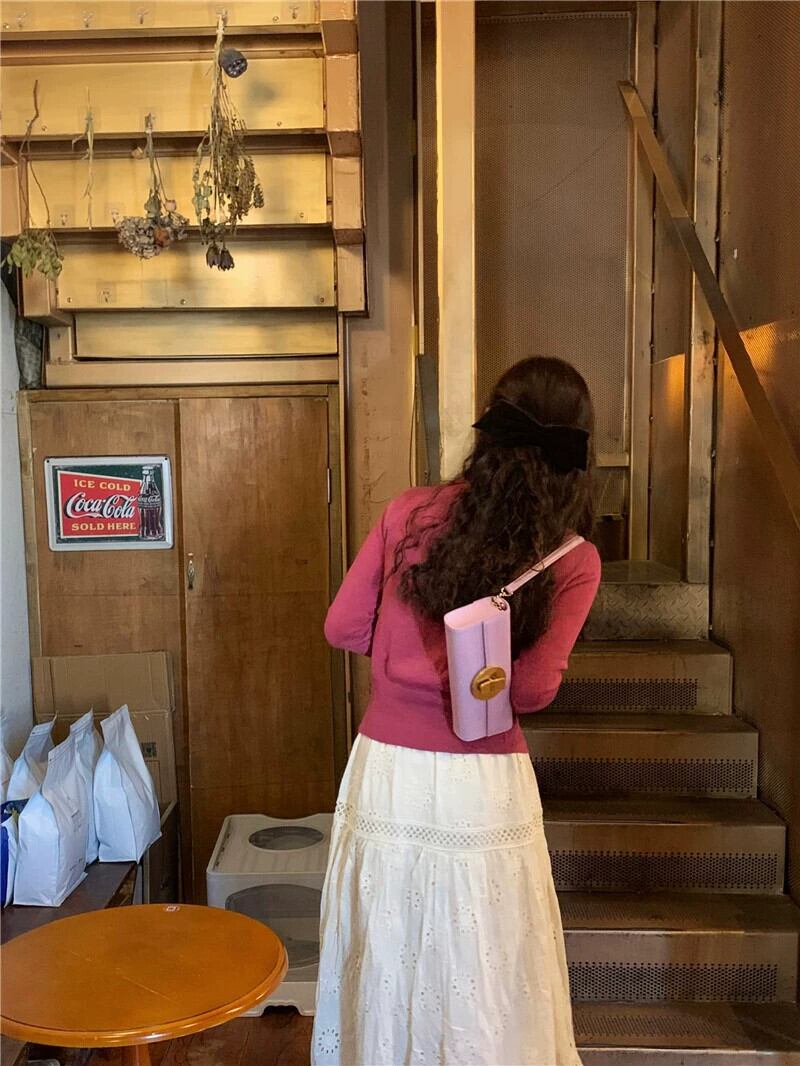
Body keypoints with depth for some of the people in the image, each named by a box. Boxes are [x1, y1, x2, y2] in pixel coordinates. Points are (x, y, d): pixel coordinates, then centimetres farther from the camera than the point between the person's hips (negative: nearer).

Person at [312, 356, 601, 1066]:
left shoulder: (410, 513, -5)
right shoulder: (574, 560, -11)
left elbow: (344, 627, 0)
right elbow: (534, 689, -17)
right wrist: (487, 668, 4)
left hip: (385, 769, 2)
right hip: (482, 791, -2)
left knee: (385, 964, 21)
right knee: (484, 987, 18)